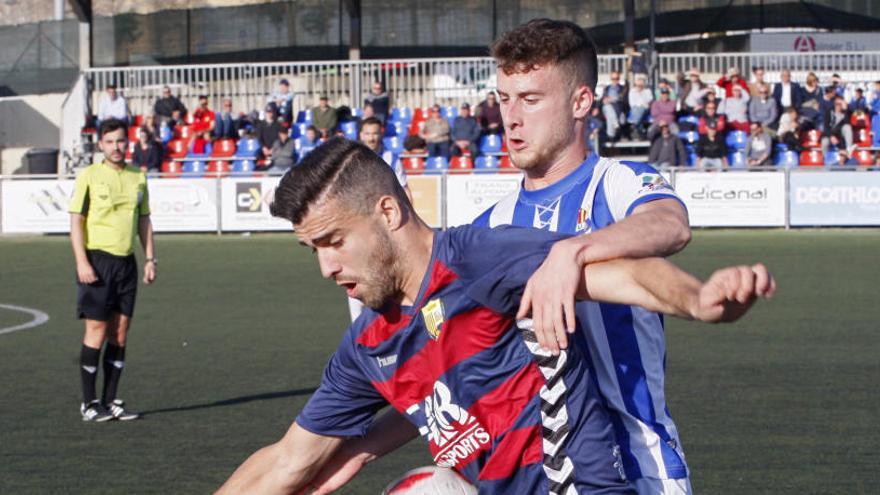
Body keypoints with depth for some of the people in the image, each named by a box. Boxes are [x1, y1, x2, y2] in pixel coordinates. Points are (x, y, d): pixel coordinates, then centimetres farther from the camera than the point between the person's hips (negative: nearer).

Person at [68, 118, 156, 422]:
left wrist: (150, 259, 10)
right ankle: (89, 403, 3)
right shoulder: (89, 176, -3)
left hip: (126, 261, 5)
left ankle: (110, 401, 11)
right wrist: (82, 262, -13)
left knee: (120, 332, 4)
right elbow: (76, 220, -5)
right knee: (96, 330, -5)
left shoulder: (138, 177, 11)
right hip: (97, 259, -5)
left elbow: (144, 221, 17)